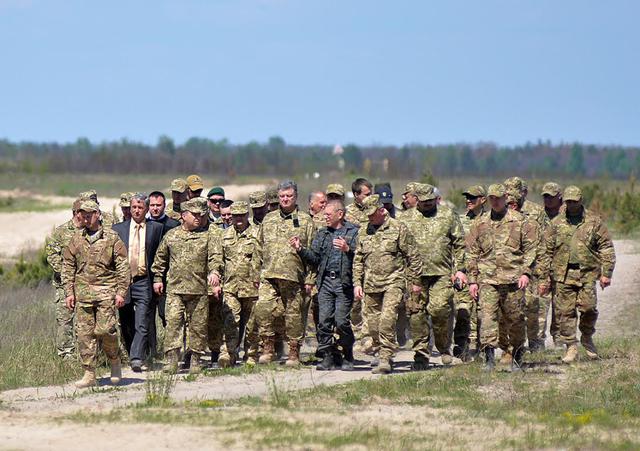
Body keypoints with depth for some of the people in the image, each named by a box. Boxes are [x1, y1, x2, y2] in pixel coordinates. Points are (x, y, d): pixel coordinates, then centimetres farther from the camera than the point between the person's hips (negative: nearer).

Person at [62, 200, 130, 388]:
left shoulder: (112, 238, 1)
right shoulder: (76, 240, 11)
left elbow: (123, 267, 1)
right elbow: (68, 268, 14)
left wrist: (121, 292, -6)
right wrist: (69, 292, 6)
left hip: (106, 290, -3)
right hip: (82, 292, 3)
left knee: (105, 330, -12)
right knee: (84, 333, -1)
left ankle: (115, 361, 14)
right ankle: (89, 374, 3)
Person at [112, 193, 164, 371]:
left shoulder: (156, 228, 5)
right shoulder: (118, 229, 9)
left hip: (143, 282, -3)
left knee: (142, 325, -13)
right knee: (126, 325, 9)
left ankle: (137, 360, -18)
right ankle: (132, 355, 24)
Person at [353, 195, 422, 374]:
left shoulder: (398, 228, -2)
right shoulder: (363, 232, 12)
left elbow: (413, 256, 1)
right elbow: (358, 260, 18)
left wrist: (415, 281, 1)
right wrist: (357, 283, 10)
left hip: (393, 282, -5)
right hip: (371, 284, 5)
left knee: (387, 320, -19)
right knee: (374, 323, 6)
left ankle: (385, 359, -18)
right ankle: (384, 356, 19)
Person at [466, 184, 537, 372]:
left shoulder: (519, 221, 5)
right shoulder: (480, 224, 12)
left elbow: (530, 248, 4)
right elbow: (472, 253, 13)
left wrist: (526, 272, -7)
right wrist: (472, 280, 7)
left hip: (513, 279, -1)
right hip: (487, 279, 1)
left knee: (515, 319, 6)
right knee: (487, 316, -14)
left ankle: (517, 358, 22)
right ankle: (489, 358, -19)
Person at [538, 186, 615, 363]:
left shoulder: (594, 221, 5)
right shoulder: (556, 223, 8)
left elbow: (607, 248, 6)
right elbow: (546, 252, 11)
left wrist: (606, 273, -2)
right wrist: (544, 278, 8)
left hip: (587, 272, -1)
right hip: (562, 274, 1)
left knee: (588, 307, -12)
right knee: (565, 311, -1)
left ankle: (587, 338, 14)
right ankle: (571, 347, 7)